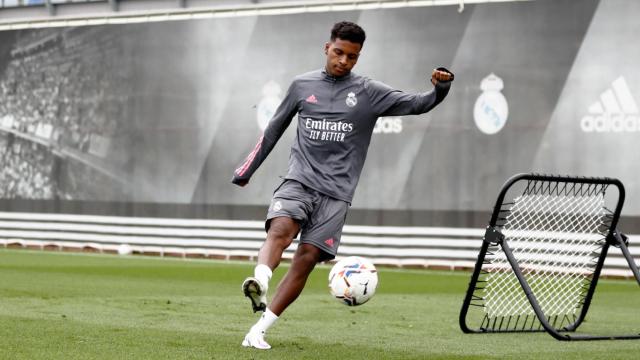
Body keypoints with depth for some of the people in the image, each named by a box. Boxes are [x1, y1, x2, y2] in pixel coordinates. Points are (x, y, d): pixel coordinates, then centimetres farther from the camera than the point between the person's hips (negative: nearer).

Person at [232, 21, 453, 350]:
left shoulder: (368, 93, 5)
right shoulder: (302, 85, 10)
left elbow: (416, 104, -2)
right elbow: (274, 128, 21)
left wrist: (440, 89, -24)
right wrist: (247, 169, 25)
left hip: (335, 192, -1)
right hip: (299, 180, 1)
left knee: (307, 257, -9)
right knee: (281, 230, -28)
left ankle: (259, 328, -6)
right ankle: (259, 283, -51)